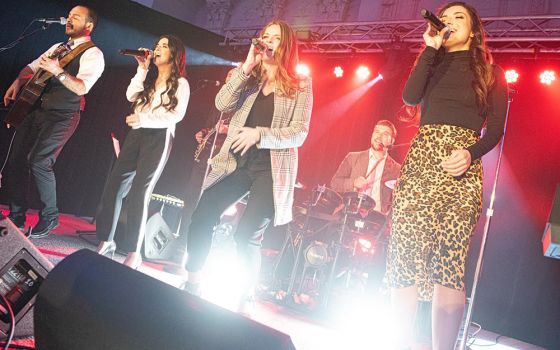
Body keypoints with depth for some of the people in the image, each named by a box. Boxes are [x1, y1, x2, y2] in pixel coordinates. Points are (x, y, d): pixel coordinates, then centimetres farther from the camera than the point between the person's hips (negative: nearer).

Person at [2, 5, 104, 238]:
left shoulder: (93, 54, -5)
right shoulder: (58, 47, 20)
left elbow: (82, 88, -18)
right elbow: (32, 67, 24)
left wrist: (58, 71, -26)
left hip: (62, 115, -7)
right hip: (35, 108, 8)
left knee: (39, 162, -19)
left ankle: (49, 217, -1)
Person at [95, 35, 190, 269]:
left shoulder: (180, 83, 3)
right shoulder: (148, 78, 19)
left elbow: (177, 114, -11)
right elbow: (131, 96, 3)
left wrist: (144, 120, -19)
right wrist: (142, 69, 0)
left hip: (159, 138, -5)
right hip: (136, 135, 6)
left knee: (138, 195, -11)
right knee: (114, 187, -2)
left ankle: (133, 253, -5)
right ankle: (105, 242, 7)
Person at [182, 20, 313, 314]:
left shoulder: (301, 85, 2)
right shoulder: (248, 78, 14)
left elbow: (299, 134, -7)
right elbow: (222, 104, -4)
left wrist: (259, 134, -20)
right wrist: (246, 68, -10)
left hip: (272, 169, -4)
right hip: (236, 162, 4)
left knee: (247, 234, -14)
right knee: (201, 218, -6)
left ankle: (247, 299, 5)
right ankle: (191, 286, 11)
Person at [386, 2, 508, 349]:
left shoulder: (491, 73, 16)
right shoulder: (432, 64, 21)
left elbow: (495, 130, 7)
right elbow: (410, 96, 0)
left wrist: (471, 154, -12)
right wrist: (431, 48, 0)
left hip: (462, 170, -2)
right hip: (420, 161, 2)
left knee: (449, 263, -10)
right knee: (404, 256, -8)